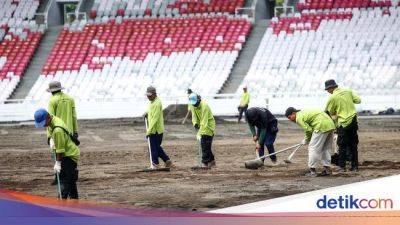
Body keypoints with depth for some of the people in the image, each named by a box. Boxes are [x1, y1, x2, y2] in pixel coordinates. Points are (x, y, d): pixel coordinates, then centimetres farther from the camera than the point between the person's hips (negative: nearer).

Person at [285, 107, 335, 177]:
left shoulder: (299, 118, -5)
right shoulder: (303, 112, 24)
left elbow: (308, 130, -9)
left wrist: (306, 140, 8)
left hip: (322, 126, -10)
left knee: (313, 148, -4)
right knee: (326, 148, 16)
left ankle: (312, 170, -3)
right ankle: (327, 169, 19)